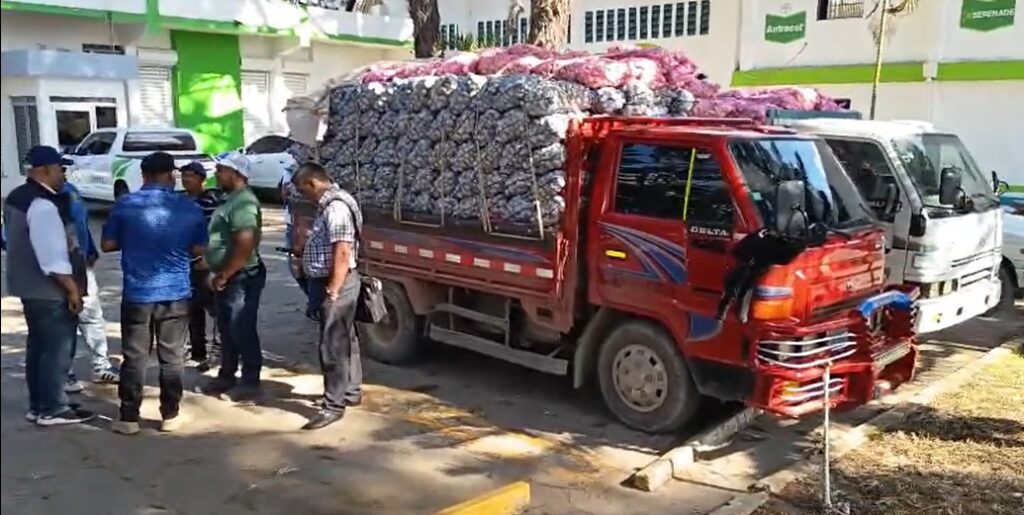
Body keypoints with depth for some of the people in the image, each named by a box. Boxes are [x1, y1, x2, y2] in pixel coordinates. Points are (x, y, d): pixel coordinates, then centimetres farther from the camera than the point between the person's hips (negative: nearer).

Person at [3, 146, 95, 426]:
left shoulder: (17, 197, 11)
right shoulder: (43, 205, -22)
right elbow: (53, 256, -26)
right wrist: (72, 288, -19)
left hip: (28, 285, 10)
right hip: (49, 290, -10)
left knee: (38, 345, 17)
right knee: (57, 348, 0)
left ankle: (38, 405, 25)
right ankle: (52, 409, 7)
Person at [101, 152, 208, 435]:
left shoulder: (125, 205, -4)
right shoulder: (190, 208, -3)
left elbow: (107, 244, 1)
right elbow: (199, 249, 2)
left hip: (137, 293, 0)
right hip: (176, 293, 0)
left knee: (134, 357, 8)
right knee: (171, 357, 8)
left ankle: (129, 418, 14)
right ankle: (170, 416, 15)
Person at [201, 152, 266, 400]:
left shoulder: (243, 202, -20)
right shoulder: (232, 199, 14)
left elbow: (245, 245, -28)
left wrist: (224, 275, -21)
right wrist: (218, 274, 17)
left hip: (241, 278, -10)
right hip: (228, 278, 10)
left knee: (242, 331, -2)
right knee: (227, 330, 18)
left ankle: (250, 383, 8)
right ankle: (226, 376, 30)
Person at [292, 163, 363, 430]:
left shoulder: (336, 207, -21)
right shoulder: (330, 204, 13)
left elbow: (343, 254, -26)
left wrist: (332, 291, -25)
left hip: (336, 284, -11)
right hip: (334, 282, 11)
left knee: (332, 346, -5)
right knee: (345, 341, 19)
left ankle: (333, 406, 1)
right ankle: (351, 392, 30)